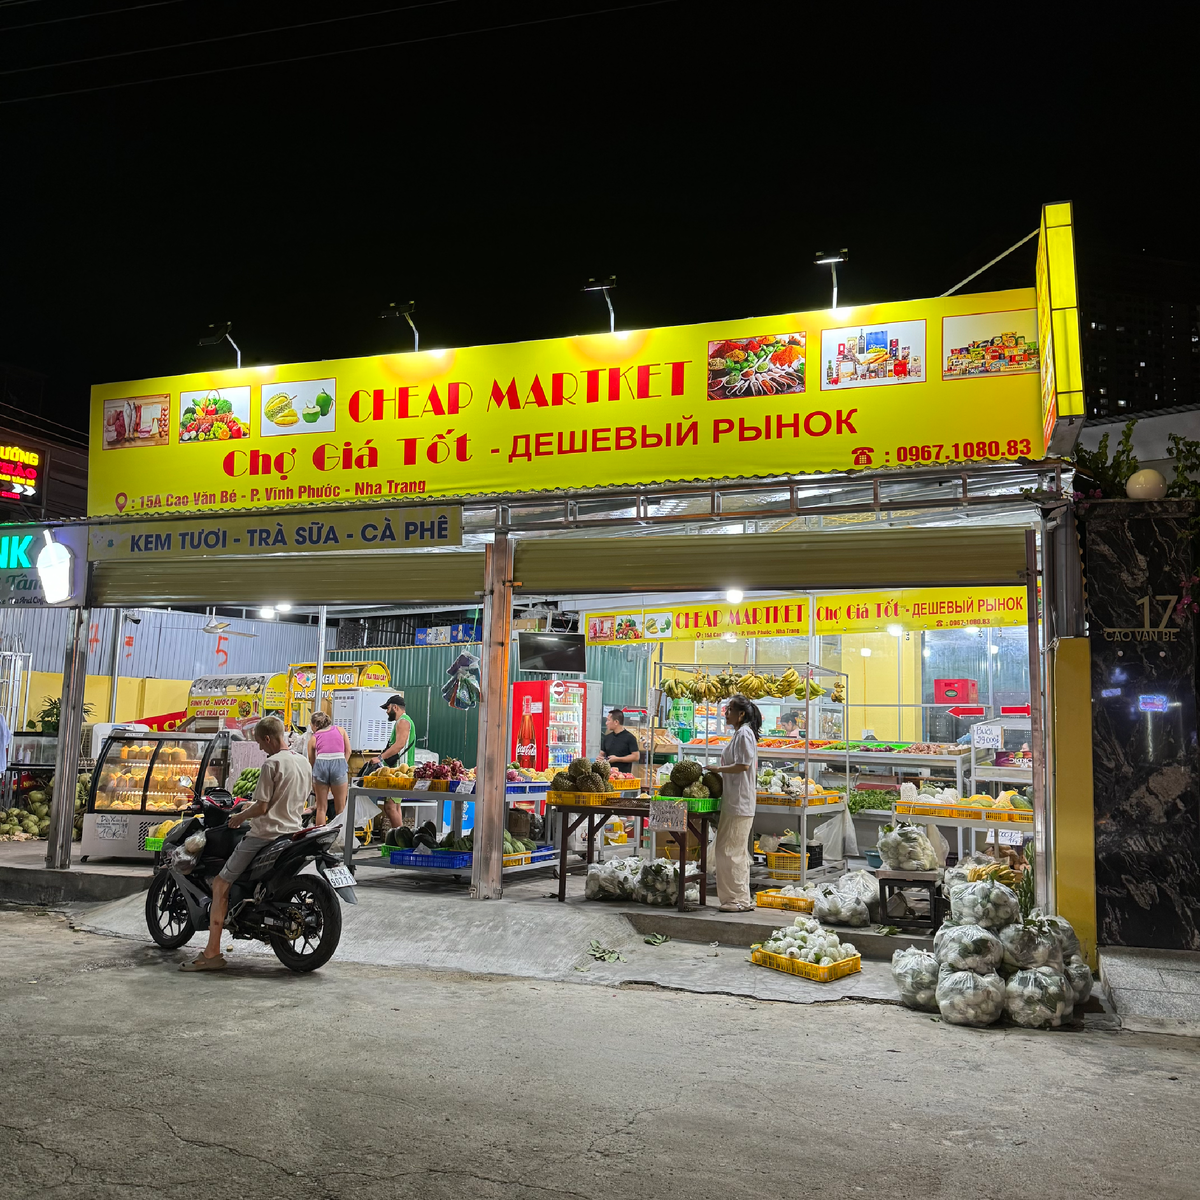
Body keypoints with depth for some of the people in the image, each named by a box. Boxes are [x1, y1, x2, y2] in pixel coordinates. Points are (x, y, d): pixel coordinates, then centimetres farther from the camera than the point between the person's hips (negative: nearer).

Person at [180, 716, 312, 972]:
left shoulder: (271, 764, -14)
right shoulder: (304, 763, 10)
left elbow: (261, 808, -17)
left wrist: (240, 817, 2)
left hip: (265, 835, -8)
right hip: (293, 833, 8)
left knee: (220, 885, -1)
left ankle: (212, 953, -6)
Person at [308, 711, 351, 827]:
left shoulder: (314, 738, 19)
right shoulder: (340, 729, 21)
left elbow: (311, 761, 23)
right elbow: (348, 751, 12)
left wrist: (312, 783, 32)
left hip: (321, 764, 1)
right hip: (339, 763, 0)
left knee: (321, 807, 11)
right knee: (340, 808, 6)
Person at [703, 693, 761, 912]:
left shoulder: (744, 733, -14)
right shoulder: (739, 733, 17)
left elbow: (743, 765, -21)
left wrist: (718, 769, -12)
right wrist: (720, 772, 13)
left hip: (739, 802, -11)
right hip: (735, 802, 11)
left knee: (729, 851, -7)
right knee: (738, 852, 14)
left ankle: (739, 900, -2)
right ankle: (742, 898, 20)